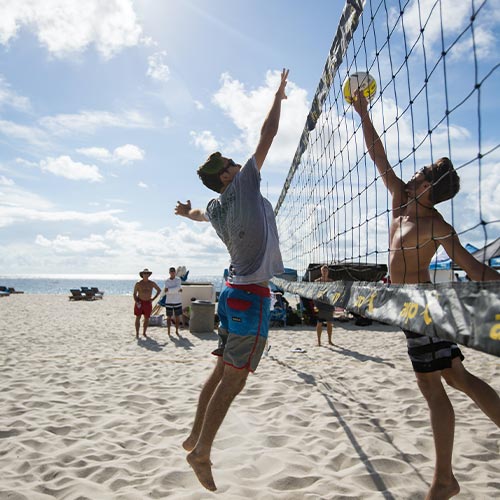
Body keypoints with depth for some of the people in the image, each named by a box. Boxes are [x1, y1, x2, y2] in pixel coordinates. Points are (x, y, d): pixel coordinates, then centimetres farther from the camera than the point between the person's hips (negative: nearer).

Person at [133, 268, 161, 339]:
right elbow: (134, 294, -1)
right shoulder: (138, 284, -5)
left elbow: (159, 290, 12)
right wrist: (136, 301, -17)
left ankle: (144, 333, 20)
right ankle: (137, 333, 1)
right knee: (138, 318, -4)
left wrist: (153, 299, 5)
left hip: (148, 303, 2)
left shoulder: (152, 283, 0)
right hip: (139, 302, -2)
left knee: (147, 318, 5)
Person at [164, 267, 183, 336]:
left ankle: (177, 331, 19)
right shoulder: (167, 281, -1)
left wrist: (168, 290, -21)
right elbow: (167, 292, -13)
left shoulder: (178, 279, -2)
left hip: (177, 302, 0)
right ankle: (168, 331, 16)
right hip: (169, 302, 0)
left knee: (177, 317, 6)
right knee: (169, 317, 6)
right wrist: (177, 290, -19)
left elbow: (178, 288, -19)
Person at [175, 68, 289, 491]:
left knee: (222, 372, 15)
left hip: (233, 292, 8)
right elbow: (268, 133, 0)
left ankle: (195, 437, 24)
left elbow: (199, 213, 39)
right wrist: (279, 95, 15)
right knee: (233, 380, -4)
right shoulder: (243, 186, -5)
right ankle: (202, 452, 2)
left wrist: (187, 211, 62)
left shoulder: (216, 208, 13)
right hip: (252, 295, -8)